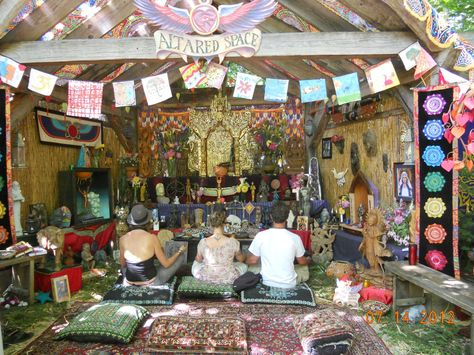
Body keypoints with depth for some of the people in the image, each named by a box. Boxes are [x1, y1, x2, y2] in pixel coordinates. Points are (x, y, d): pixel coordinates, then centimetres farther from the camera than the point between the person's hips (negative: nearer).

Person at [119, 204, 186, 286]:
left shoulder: (123, 239, -10)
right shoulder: (152, 238, -19)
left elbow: (123, 264, 7)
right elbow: (166, 264, -9)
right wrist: (180, 252, 8)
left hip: (129, 283, 5)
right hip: (150, 283, -5)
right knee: (181, 257, 10)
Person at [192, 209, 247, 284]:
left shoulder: (203, 242, -17)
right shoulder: (233, 242, -19)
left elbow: (198, 260, 2)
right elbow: (241, 259, 0)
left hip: (206, 278, 2)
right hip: (229, 279, -1)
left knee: (195, 263, 33)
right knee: (243, 266, 31)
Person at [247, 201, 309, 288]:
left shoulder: (261, 236, -12)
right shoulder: (295, 238, -10)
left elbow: (251, 261, -2)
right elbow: (302, 262, 6)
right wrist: (308, 261, 29)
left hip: (267, 284, 0)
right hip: (289, 285, 1)